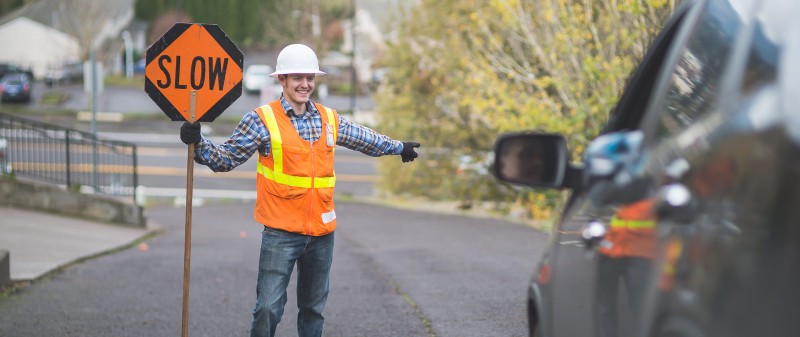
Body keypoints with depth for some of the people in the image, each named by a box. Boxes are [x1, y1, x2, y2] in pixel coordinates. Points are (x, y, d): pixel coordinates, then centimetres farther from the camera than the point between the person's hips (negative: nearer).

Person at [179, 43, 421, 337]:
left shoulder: (330, 119, 10)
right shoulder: (262, 120, -4)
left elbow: (366, 139, 28)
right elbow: (226, 158, -5)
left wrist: (399, 147, 40)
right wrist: (198, 143, -22)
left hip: (322, 232, 5)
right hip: (281, 233, -5)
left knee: (314, 307, 13)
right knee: (269, 307, -10)